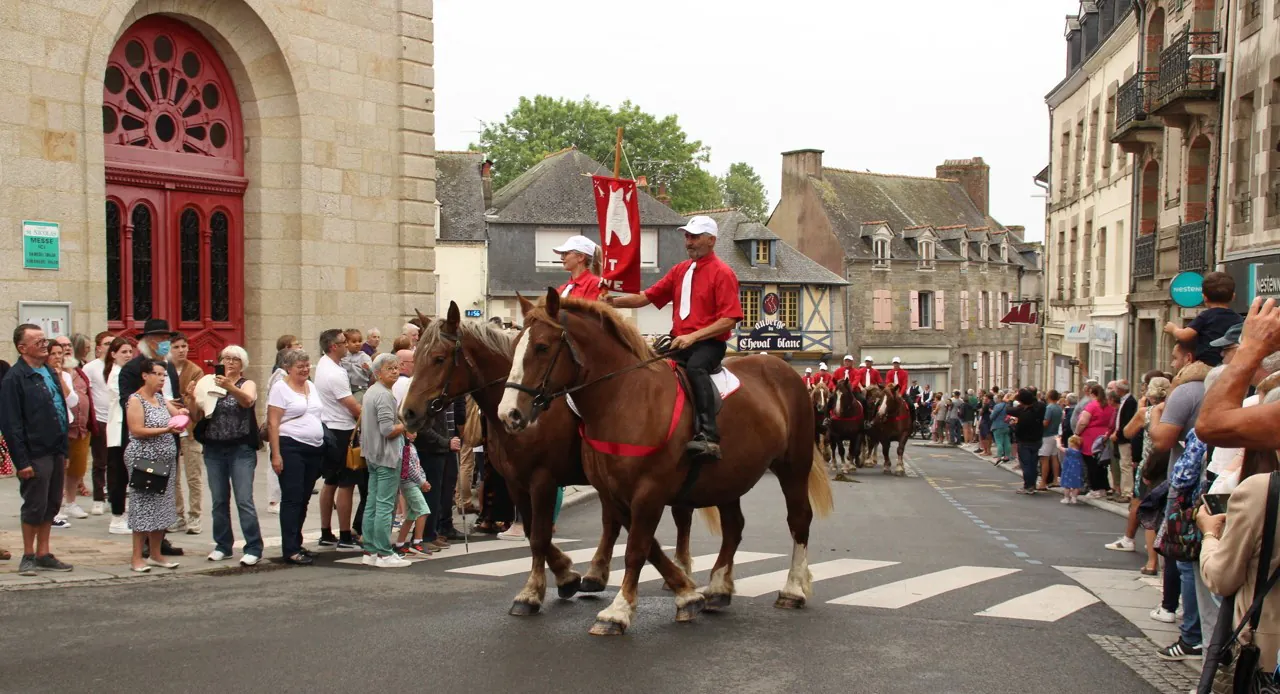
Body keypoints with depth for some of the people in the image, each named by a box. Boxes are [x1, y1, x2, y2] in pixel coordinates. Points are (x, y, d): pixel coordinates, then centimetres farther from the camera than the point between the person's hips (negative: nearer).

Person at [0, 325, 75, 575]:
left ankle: (43, 555, 21)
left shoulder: (50, 372, 14)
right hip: (35, 455, -8)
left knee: (51, 505, 12)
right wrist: (22, 461, -18)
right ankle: (28, 557, 14)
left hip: (55, 451, 8)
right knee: (34, 506, 0)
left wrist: (64, 451, 16)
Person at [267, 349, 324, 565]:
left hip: (315, 449, 7)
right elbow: (272, 423, -10)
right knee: (292, 498, -6)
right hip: (291, 448, -7)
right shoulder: (280, 388, -5)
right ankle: (290, 550, -4)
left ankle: (296, 543, 19)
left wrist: (322, 451, 14)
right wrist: (276, 455, -17)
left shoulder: (312, 387, 16)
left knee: (304, 499, 10)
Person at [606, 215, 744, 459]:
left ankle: (709, 437, -44)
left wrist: (693, 337, -19)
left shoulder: (722, 273, -4)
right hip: (680, 342, 7)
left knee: (695, 367, -36)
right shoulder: (681, 270, 17)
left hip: (709, 342, -7)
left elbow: (729, 319, -12)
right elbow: (647, 297, 13)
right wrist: (615, 302, -3)